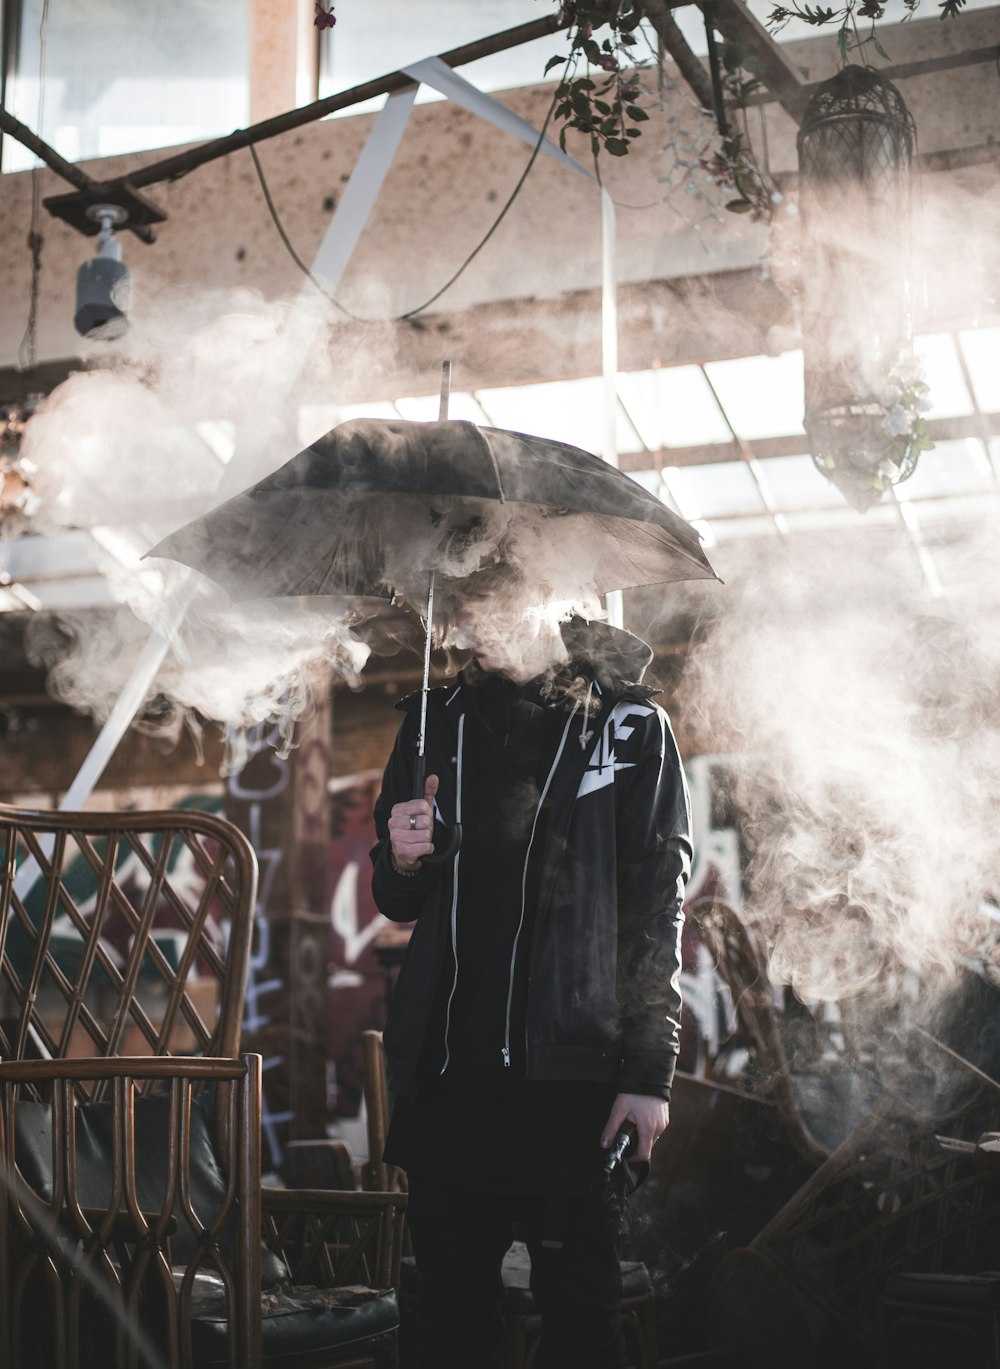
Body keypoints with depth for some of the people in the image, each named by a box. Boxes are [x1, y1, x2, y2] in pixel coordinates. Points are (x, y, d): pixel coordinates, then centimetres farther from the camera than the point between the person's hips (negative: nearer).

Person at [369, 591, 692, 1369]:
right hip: (446, 1068, 4)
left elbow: (660, 912, -1)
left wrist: (650, 1071, -6)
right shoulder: (438, 721, 12)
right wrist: (402, 862, -4)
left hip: (571, 1073, -3)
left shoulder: (630, 725, 1)